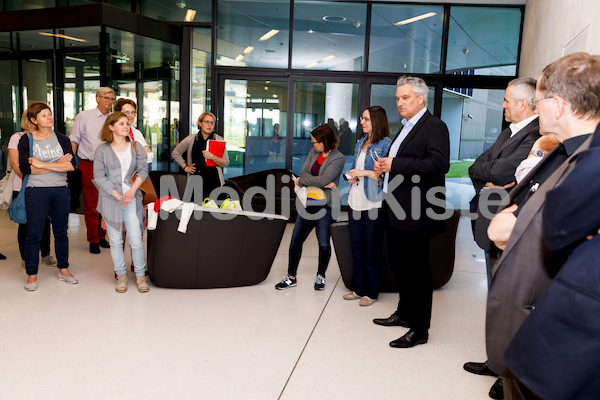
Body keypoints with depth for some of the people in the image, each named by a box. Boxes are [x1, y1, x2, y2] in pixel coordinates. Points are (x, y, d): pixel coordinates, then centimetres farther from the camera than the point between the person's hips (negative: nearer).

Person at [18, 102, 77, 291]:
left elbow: (71, 165, -8)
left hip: (61, 191, 3)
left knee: (61, 232, 11)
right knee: (34, 234, 1)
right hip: (36, 191, -2)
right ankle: (32, 274, 14)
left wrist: (42, 164, -13)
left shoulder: (62, 139, 7)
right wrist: (57, 164, -11)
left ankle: (63, 269, 25)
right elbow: (25, 168, -12)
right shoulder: (26, 139, 1)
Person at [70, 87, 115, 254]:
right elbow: (74, 140, 3)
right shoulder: (84, 116, 2)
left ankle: (101, 236, 21)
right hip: (89, 166, -3)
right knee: (91, 204, -1)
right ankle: (93, 240, 10)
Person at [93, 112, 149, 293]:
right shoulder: (102, 150, 4)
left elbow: (143, 170, 2)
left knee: (136, 241, -2)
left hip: (132, 199, 1)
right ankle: (121, 275, 21)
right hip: (110, 200, 0)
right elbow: (99, 177, -2)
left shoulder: (136, 147, 9)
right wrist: (117, 195, -11)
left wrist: (132, 191, -12)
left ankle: (140, 275, 13)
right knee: (115, 241, 7)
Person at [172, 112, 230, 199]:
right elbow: (175, 153, 20)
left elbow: (226, 163, 0)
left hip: (213, 182, -1)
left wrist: (212, 157, -16)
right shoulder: (191, 139, 8)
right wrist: (185, 167, 11)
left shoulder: (219, 140, 5)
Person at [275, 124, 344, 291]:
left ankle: (320, 275, 23)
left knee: (324, 243, 0)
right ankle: (291, 277, 18)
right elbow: (303, 172, 0)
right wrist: (322, 184, -13)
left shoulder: (338, 158, -10)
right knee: (296, 240, 5)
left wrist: (301, 181, -8)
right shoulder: (314, 151, 10)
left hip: (325, 205, -6)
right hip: (308, 202, 6)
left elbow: (323, 179, -20)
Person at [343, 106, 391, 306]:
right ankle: (358, 288, 26)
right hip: (356, 202, 7)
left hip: (373, 204, -7)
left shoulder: (386, 144, -9)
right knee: (357, 249, 13)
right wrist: (353, 176, 4)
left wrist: (365, 172, -17)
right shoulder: (360, 143, 14)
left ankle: (371, 292, 16)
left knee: (372, 251, 3)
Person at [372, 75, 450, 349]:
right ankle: (405, 313, 36)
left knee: (417, 270, -1)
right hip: (396, 211, 10)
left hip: (415, 213, -10)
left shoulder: (434, 126, -10)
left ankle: (420, 329, 11)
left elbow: (439, 164, -24)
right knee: (399, 265, 19)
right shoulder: (406, 127, 20)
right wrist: (384, 166, 8)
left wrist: (395, 164, -23)